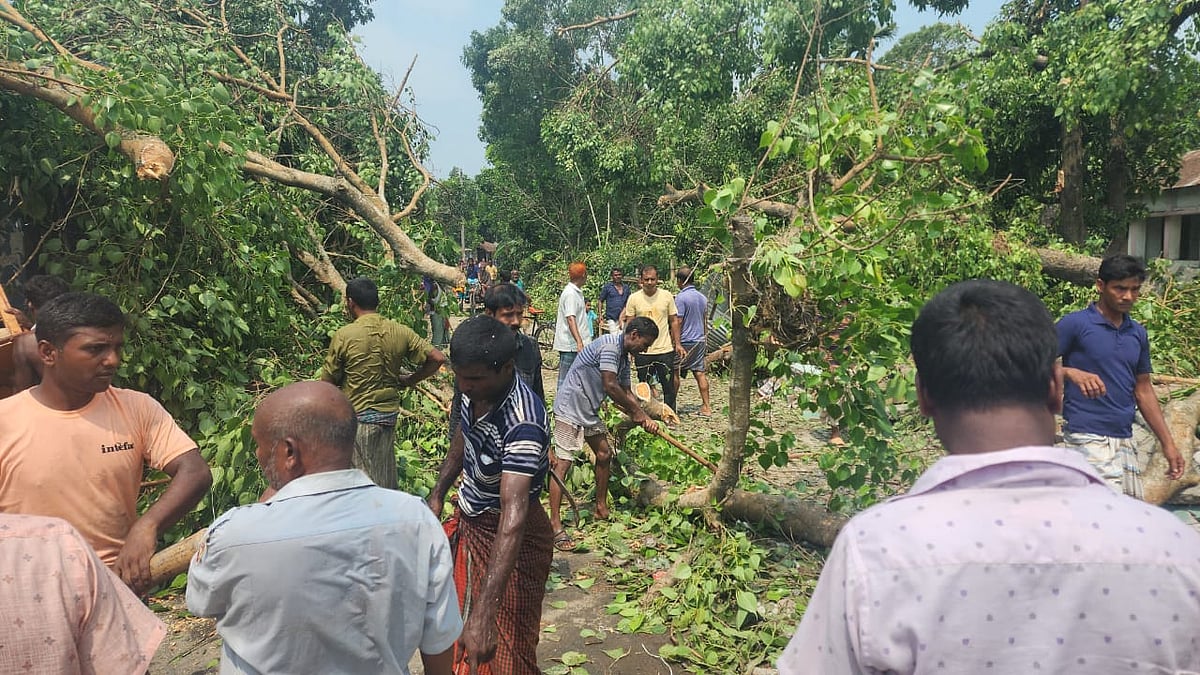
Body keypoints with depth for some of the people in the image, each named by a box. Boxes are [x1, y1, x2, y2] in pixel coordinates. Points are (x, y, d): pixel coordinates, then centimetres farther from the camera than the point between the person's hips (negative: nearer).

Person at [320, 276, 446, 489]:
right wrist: (409, 380, 7)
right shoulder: (400, 332, -3)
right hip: (390, 414, 4)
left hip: (357, 418, -4)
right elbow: (437, 358, -4)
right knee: (385, 478, 17)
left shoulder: (344, 335, -13)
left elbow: (328, 381, -6)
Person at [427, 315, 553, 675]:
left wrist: (484, 613, -50)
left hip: (508, 535, -8)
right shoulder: (474, 390, -12)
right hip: (468, 520, 8)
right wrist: (438, 493, 7)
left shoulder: (522, 423, -36)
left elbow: (514, 515, -44)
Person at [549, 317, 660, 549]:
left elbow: (626, 392, 17)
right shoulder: (609, 346, -19)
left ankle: (601, 508, 29)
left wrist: (644, 418, 5)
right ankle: (555, 524, -12)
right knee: (563, 463, -12)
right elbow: (610, 386, -25)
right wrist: (636, 412, -13)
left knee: (604, 454, 14)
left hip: (589, 411, 10)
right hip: (570, 409, -10)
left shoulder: (624, 358, 12)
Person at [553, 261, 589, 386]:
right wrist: (579, 342, -33)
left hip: (575, 344, 10)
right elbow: (570, 319, -26)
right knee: (565, 380, -5)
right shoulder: (570, 293, -16)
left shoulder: (577, 292, 15)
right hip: (569, 344, -10)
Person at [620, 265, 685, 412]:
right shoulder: (634, 298, -1)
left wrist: (677, 343, 3)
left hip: (665, 350, 1)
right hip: (642, 352, 0)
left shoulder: (666, 296, 1)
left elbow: (674, 321, 8)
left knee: (669, 387, 6)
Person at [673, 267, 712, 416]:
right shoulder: (702, 297, 10)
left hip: (685, 342, -7)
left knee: (675, 374, 4)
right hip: (700, 341, 7)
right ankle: (706, 407, 6)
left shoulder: (681, 297, -13)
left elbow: (678, 322, -15)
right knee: (700, 372, 7)